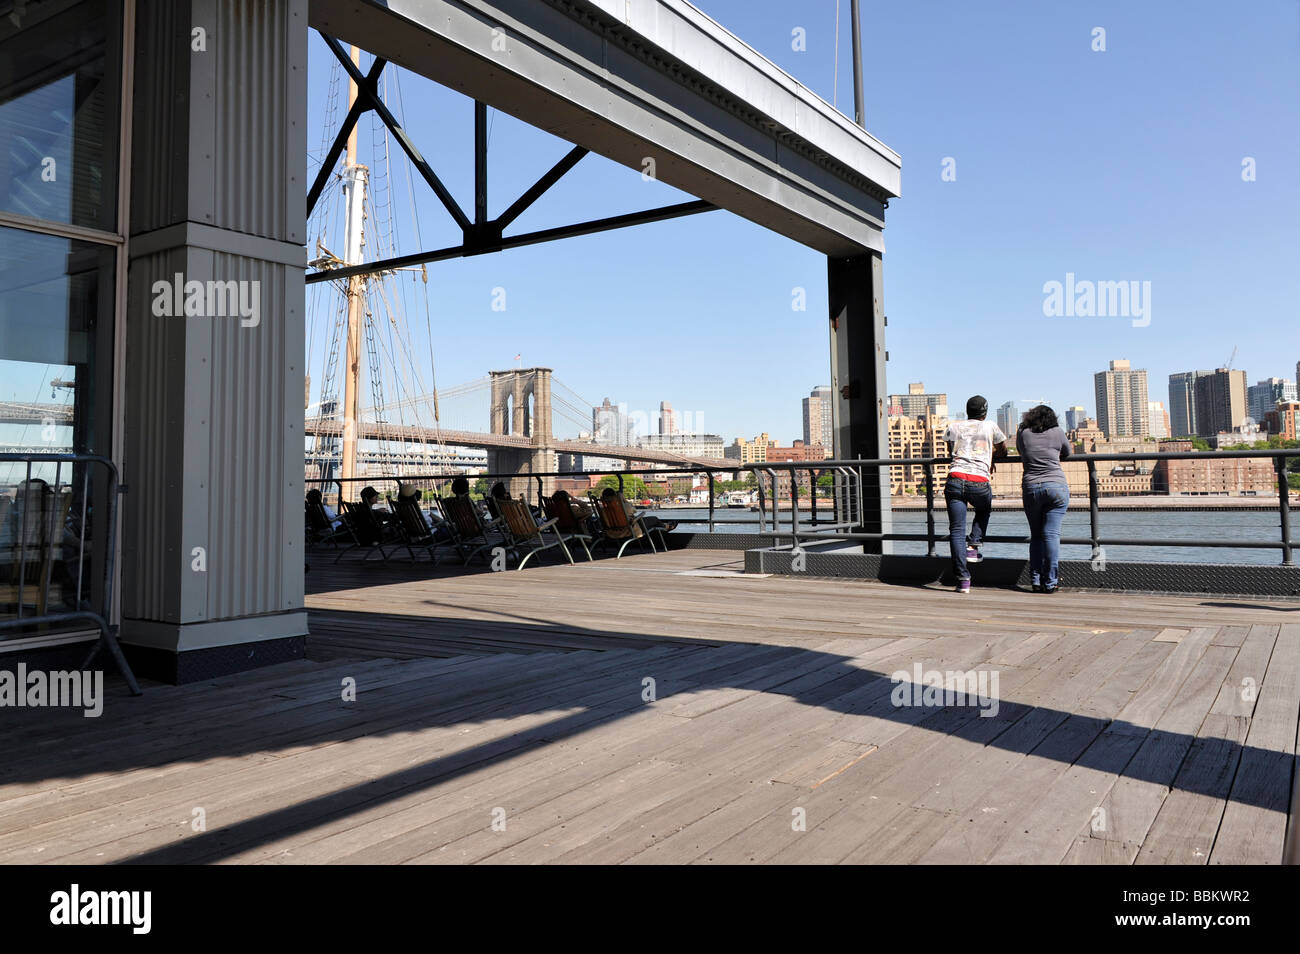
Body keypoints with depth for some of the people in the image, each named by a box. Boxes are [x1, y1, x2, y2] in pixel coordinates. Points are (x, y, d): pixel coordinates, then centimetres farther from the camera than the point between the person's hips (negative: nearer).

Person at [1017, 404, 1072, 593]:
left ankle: (1036, 581, 8)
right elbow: (1067, 453, 21)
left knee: (1036, 535, 10)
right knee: (1052, 534, -3)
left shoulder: (1022, 433, 6)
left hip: (1031, 488, 2)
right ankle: (1049, 583, -4)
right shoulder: (1057, 432, 4)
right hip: (1057, 487, -1)